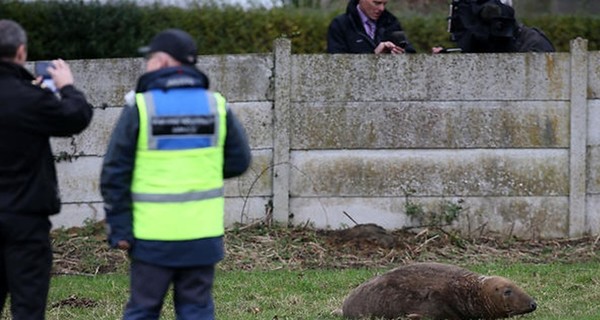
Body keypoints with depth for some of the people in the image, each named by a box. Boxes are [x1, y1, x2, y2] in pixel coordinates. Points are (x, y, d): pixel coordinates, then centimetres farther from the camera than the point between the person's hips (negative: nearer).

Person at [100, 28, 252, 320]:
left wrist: (119, 228, -4)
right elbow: (239, 161, 7)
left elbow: (115, 173, -8)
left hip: (153, 233, -3)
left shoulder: (140, 107, -7)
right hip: (202, 231, 3)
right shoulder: (215, 105, 2)